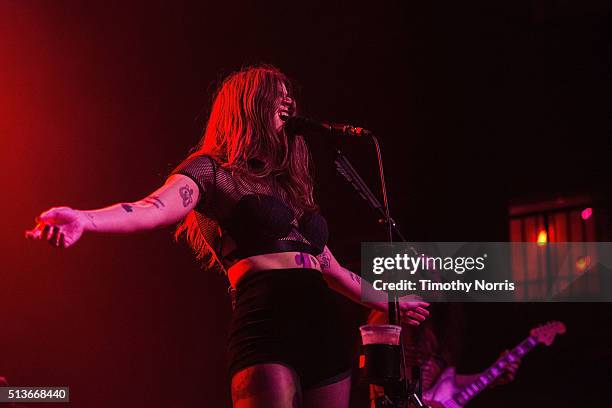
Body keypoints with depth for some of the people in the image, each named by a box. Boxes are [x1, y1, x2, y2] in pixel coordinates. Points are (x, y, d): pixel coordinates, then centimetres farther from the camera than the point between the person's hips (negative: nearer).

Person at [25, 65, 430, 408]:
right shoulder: (212, 171, 5)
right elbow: (156, 208, -16)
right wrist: (86, 219, -36)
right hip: (269, 331, -7)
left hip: (324, 335, 7)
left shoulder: (289, 187, 25)